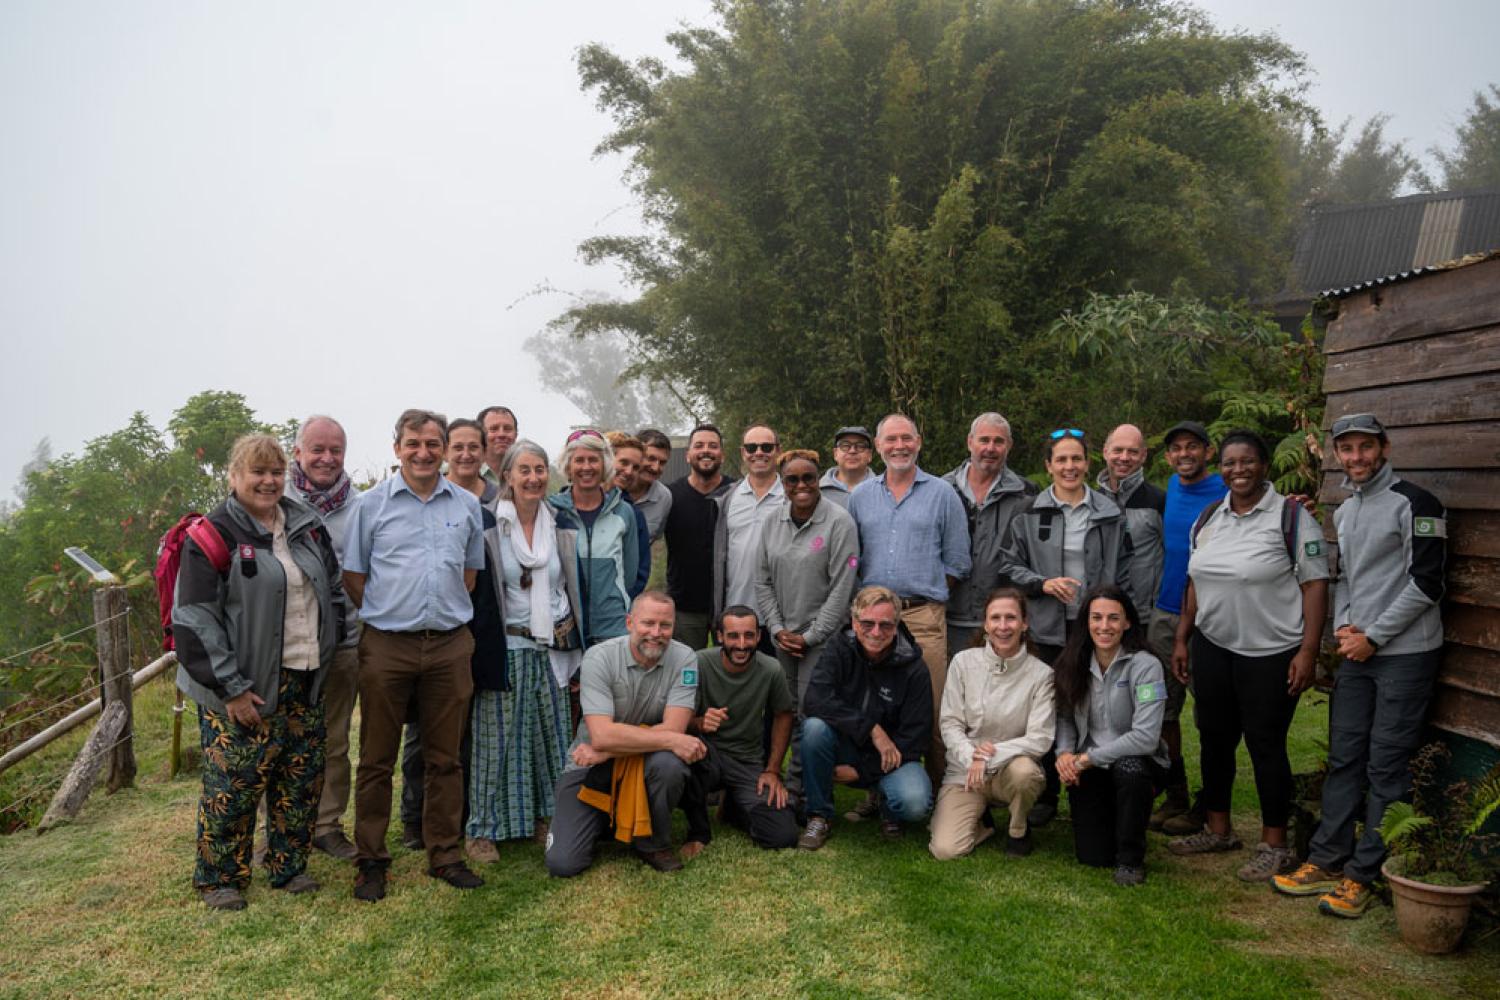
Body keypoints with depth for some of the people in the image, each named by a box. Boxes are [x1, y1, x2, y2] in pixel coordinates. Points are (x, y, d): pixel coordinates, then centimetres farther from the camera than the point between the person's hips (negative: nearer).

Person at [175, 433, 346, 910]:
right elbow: (195, 619, -13)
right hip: (245, 687, -6)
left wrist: (329, 647, 10)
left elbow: (334, 588, 19)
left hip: (305, 682, 6)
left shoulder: (306, 524, 8)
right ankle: (220, 879, 21)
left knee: (303, 777, 11)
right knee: (234, 782, 2)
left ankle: (289, 866, 28)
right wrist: (230, 688, -15)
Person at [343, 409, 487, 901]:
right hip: (386, 646, -2)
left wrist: (448, 613, 9)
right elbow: (353, 575, 4)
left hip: (450, 646, 2)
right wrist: (386, 614, 0)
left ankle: (446, 855, 22)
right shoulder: (371, 503, 1)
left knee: (445, 758, 10)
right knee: (376, 759, 7)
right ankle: (371, 861, 20)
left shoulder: (467, 505, 7)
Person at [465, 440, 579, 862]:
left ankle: (545, 817, 25)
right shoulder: (489, 525, -7)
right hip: (507, 648, -4)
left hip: (552, 646, 4)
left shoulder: (559, 524, 7)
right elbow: (474, 589, -5)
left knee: (552, 733, 10)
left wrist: (571, 642, 12)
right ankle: (483, 828, 13)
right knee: (498, 737, 1)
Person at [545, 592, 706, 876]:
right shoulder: (599, 657, -17)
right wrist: (671, 740, -30)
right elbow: (602, 735, -26)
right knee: (563, 863, -12)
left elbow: (673, 728, -21)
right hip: (591, 766, -1)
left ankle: (653, 844, -4)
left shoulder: (683, 659, -13)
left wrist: (606, 752, -23)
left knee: (669, 763, -34)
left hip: (648, 760, 1)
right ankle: (605, 818, 21)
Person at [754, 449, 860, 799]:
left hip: (822, 637, -5)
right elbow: (762, 580, 10)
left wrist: (810, 636, -10)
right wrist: (777, 629, 0)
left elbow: (841, 588, -12)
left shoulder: (839, 522, -10)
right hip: (782, 636, 5)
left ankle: (798, 786, 5)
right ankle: (794, 787, 19)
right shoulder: (773, 521, 6)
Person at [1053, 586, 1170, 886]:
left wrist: (1089, 757, -20)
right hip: (1089, 770, 3)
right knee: (1093, 856, -7)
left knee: (1129, 768, -39)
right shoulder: (1076, 664, -2)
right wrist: (1065, 752, -14)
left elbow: (1146, 737, -23)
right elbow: (1065, 716, 6)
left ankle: (1131, 859, -14)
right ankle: (1111, 815, 30)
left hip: (1138, 764, -3)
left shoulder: (1145, 666, -17)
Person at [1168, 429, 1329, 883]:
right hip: (1212, 648, 6)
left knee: (1265, 745, 2)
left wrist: (1307, 651, -16)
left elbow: (1314, 586, -11)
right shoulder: (1208, 518, 9)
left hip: (1271, 653, -6)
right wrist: (1182, 639, 12)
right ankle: (1218, 830, 31)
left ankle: (1275, 846, 18)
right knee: (1214, 740, 14)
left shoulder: (1291, 516, -9)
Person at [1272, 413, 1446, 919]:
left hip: (1404, 653, -7)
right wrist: (1343, 626, 2)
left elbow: (1425, 583, -13)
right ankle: (1327, 861, 17)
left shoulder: (1414, 503, -9)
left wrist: (1373, 637, -13)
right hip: (1356, 651, 7)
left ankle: (1363, 874, 6)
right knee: (1343, 758, 10)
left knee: (1386, 767, -1)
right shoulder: (1343, 512, 15)